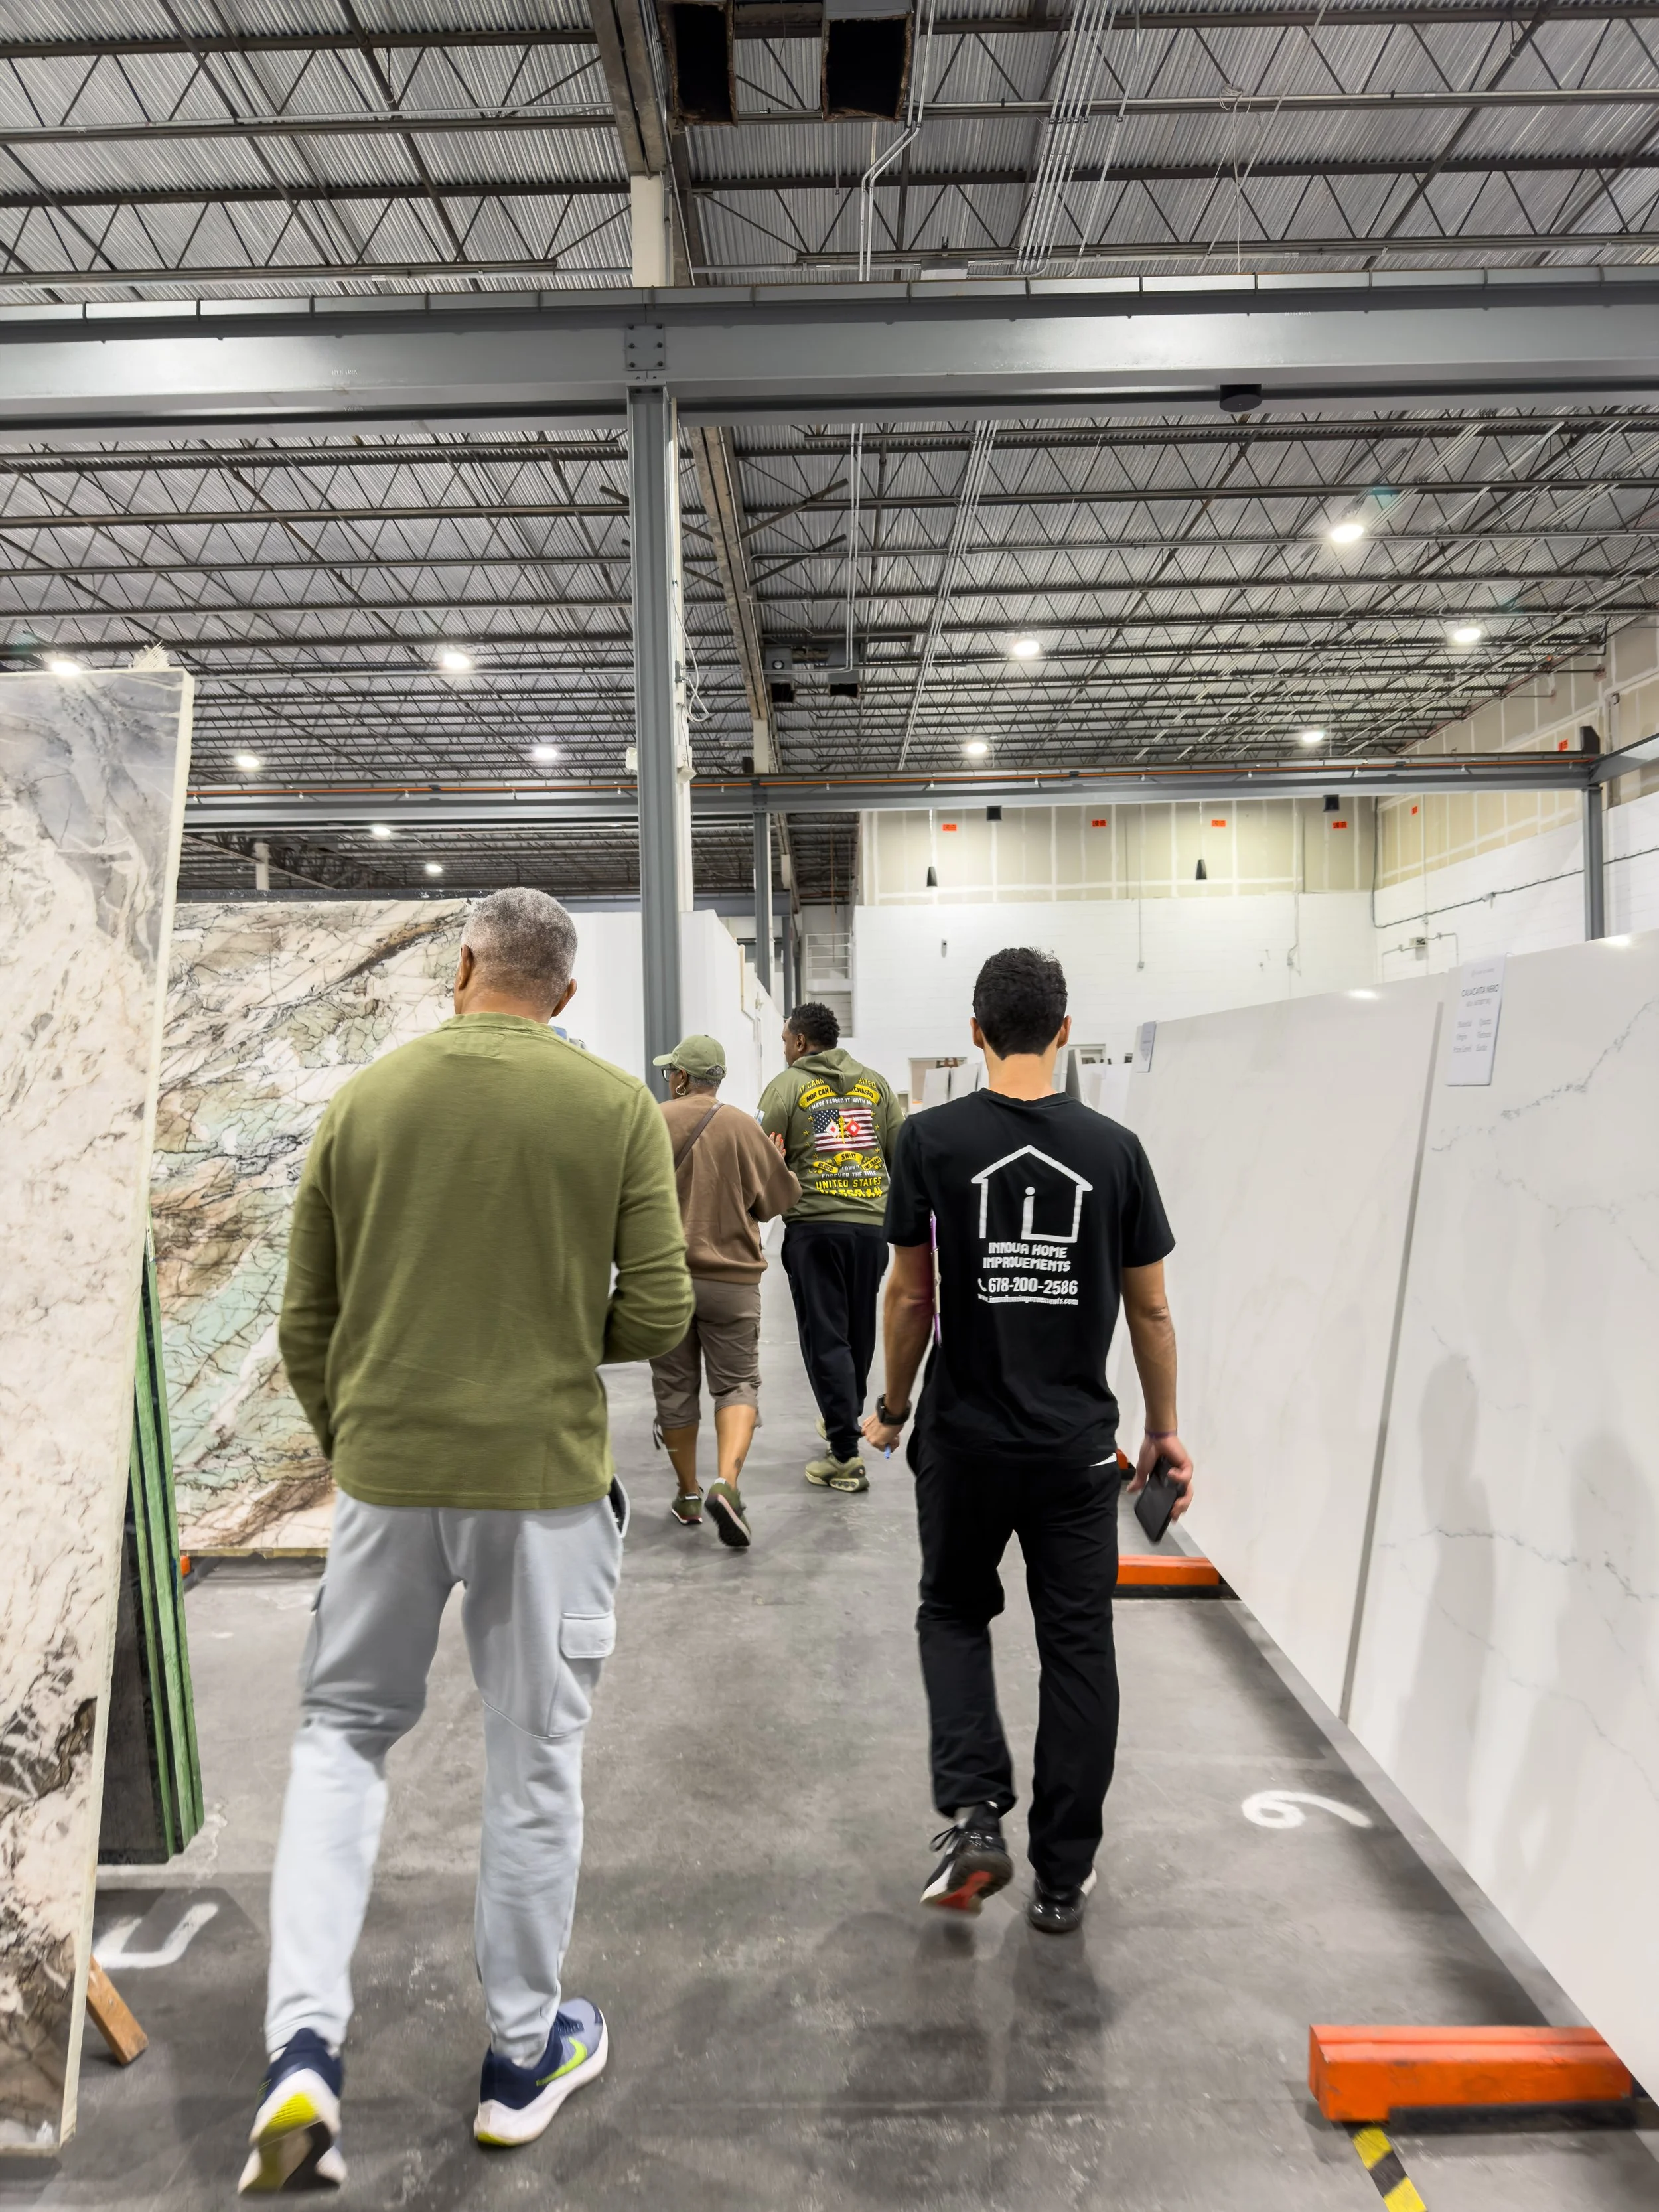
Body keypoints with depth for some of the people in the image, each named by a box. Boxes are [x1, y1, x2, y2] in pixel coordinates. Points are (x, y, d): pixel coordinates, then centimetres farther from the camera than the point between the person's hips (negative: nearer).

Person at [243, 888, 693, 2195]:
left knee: (345, 1734, 22)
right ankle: (525, 2057, 32)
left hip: (387, 1471, 2)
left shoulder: (361, 1103, 0)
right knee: (535, 1762, 15)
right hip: (545, 1476, -1)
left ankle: (304, 2046, 13)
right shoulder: (620, 1109, -7)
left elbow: (305, 1324, 4)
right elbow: (659, 1315, -9)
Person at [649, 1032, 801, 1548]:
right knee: (737, 1383, 8)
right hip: (731, 1278, 0)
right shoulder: (742, 1126, -5)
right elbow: (777, 1197, 3)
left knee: (675, 1387, 14)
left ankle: (688, 1495, 24)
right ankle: (726, 1482, -12)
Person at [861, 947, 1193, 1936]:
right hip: (1077, 1446, 1)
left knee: (955, 1614, 22)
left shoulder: (932, 1139, -8)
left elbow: (911, 1296, -2)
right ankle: (1063, 1875, 25)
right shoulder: (1115, 1148, -4)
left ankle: (975, 1816, 8)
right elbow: (1151, 1310, 2)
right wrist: (1166, 1431, 14)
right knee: (1078, 1648, 14)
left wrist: (893, 1405, 13)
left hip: (965, 1437, -1)